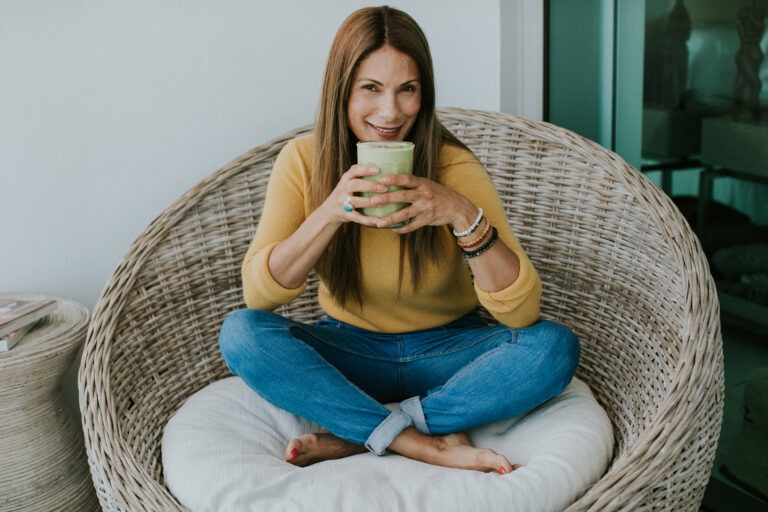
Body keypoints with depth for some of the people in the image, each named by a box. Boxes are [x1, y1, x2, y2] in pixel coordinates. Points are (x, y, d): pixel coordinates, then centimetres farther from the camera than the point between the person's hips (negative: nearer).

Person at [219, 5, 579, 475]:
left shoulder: (454, 166, -15)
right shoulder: (304, 160, -9)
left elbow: (522, 311, -21)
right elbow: (258, 294, -17)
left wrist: (464, 216, -36)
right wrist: (330, 212, -31)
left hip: (445, 353, 0)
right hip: (349, 355, 1)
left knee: (554, 347, -26)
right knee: (240, 333, -25)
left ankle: (353, 438, -20)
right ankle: (431, 445, -25)